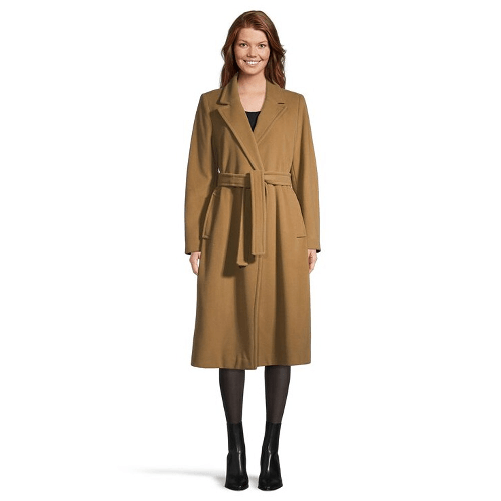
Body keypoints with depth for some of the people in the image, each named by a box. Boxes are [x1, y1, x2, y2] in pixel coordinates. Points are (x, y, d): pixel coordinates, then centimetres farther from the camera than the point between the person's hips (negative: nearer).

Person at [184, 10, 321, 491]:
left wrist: (312, 238, 0)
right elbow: (199, 175, 5)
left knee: (280, 334, 2)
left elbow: (306, 174, 6)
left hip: (281, 232, 0)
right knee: (230, 334, 3)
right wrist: (194, 240, -1)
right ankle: (235, 450, 17)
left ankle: (272, 450, 16)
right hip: (227, 231, 0)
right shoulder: (211, 105, 8)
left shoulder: (294, 105, 8)